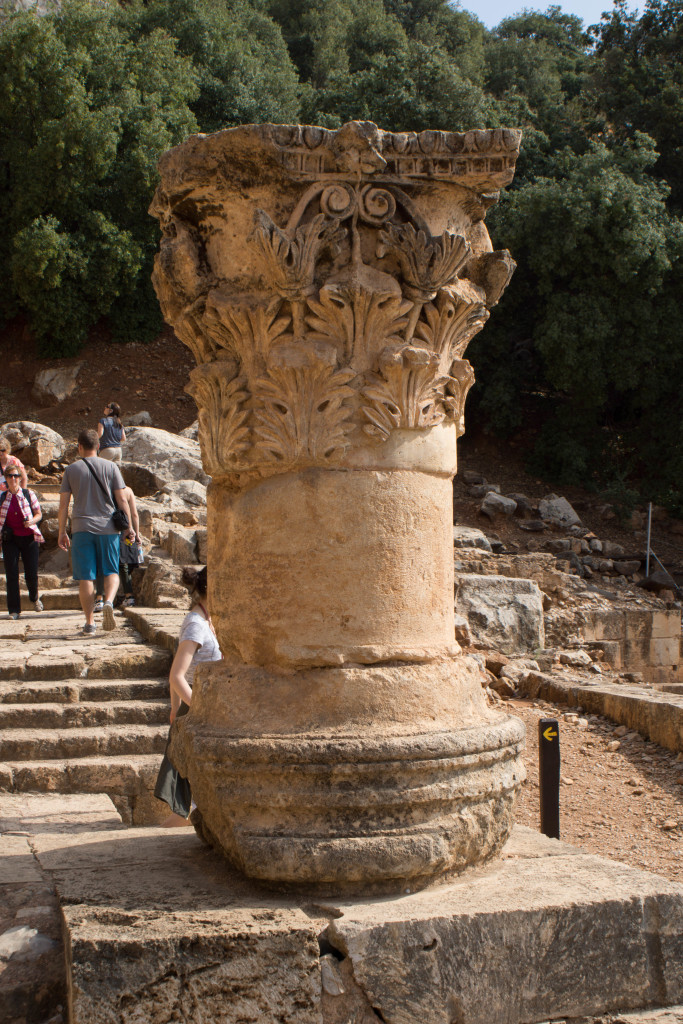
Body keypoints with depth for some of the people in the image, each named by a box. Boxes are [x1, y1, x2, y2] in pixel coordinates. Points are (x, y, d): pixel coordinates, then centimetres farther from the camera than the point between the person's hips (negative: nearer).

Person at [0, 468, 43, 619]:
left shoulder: (28, 494, 0)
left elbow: (39, 514, 5)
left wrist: (32, 521, -16)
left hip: (29, 538, -1)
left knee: (31, 573, 0)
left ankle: (34, 598, 33)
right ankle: (14, 609, 3)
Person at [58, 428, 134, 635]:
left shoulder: (71, 470, 4)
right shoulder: (110, 467, 4)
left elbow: (63, 503, 3)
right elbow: (122, 499, 0)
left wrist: (62, 532, 9)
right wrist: (129, 526, 5)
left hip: (81, 527, 0)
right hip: (108, 527, 0)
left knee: (85, 577, 3)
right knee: (111, 571, 9)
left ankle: (89, 622, 3)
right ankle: (109, 602, -19)